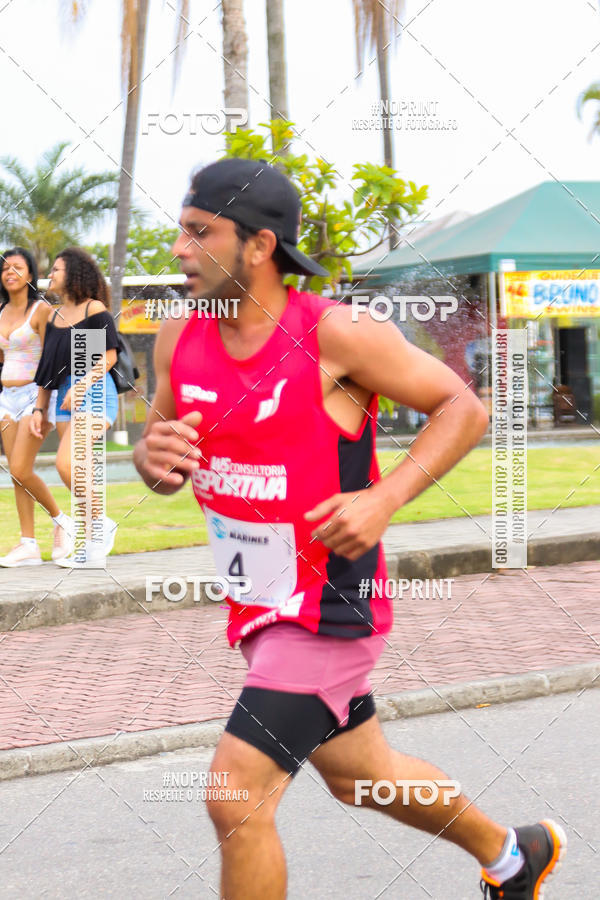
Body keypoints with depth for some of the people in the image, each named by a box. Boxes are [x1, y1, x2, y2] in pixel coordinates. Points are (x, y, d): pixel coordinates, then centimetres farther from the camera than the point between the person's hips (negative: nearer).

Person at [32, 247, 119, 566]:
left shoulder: (94, 309, -3)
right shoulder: (54, 316, 16)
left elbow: (109, 356, -9)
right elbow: (47, 367, 18)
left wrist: (81, 385, -19)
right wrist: (39, 409, 12)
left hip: (94, 392, -7)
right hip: (65, 396, 7)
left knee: (66, 463, -21)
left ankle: (100, 524, -5)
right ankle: (92, 541, 9)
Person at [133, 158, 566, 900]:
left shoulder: (335, 336, -19)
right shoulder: (180, 340, -1)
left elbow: (464, 408, -10)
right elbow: (162, 464, 12)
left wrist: (383, 500, -23)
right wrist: (152, 458, -13)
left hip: (330, 609, -8)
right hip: (258, 607, 8)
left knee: (236, 799, -14)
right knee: (358, 775, 24)